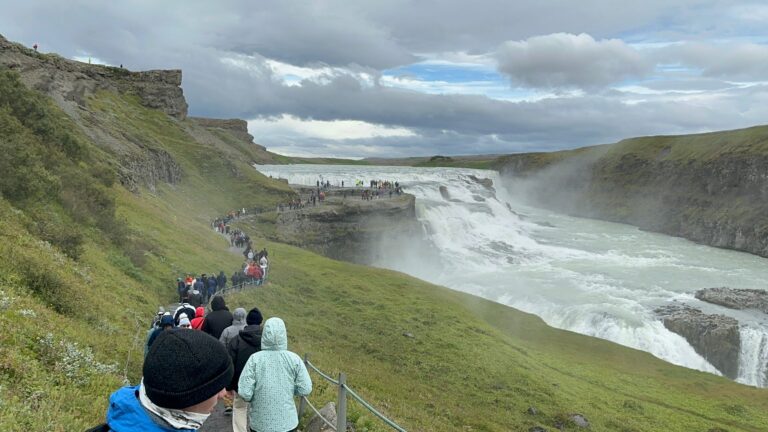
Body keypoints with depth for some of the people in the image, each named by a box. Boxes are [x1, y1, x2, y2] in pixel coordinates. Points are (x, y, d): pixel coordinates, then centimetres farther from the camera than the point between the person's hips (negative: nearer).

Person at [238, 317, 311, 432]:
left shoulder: (255, 359, -15)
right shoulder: (294, 359, -12)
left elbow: (244, 393, -16)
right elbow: (305, 389, -8)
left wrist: (255, 397, 5)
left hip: (260, 423, 0)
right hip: (287, 422, 1)